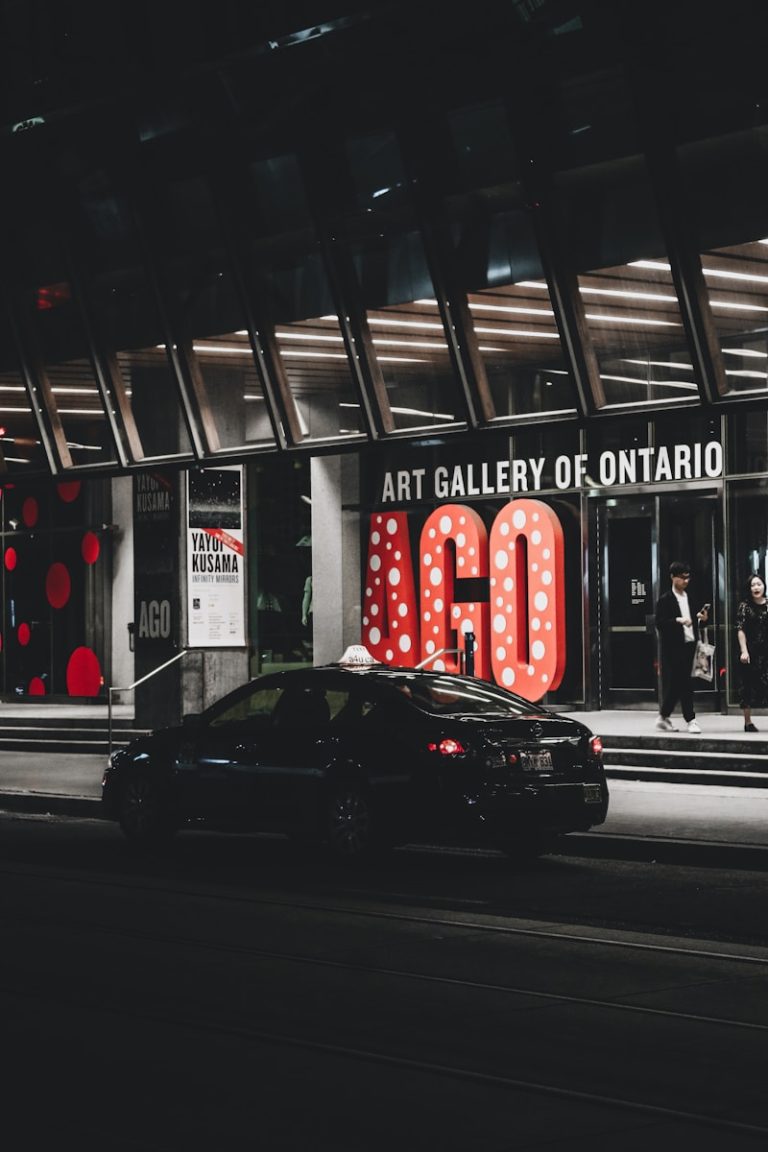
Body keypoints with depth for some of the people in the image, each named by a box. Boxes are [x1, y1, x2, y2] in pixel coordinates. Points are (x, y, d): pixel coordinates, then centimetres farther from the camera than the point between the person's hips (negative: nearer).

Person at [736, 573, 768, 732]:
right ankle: (748, 722, 12)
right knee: (749, 685, 3)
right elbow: (740, 630, -3)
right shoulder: (745, 606, 1)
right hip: (751, 652, -2)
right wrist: (744, 651, -12)